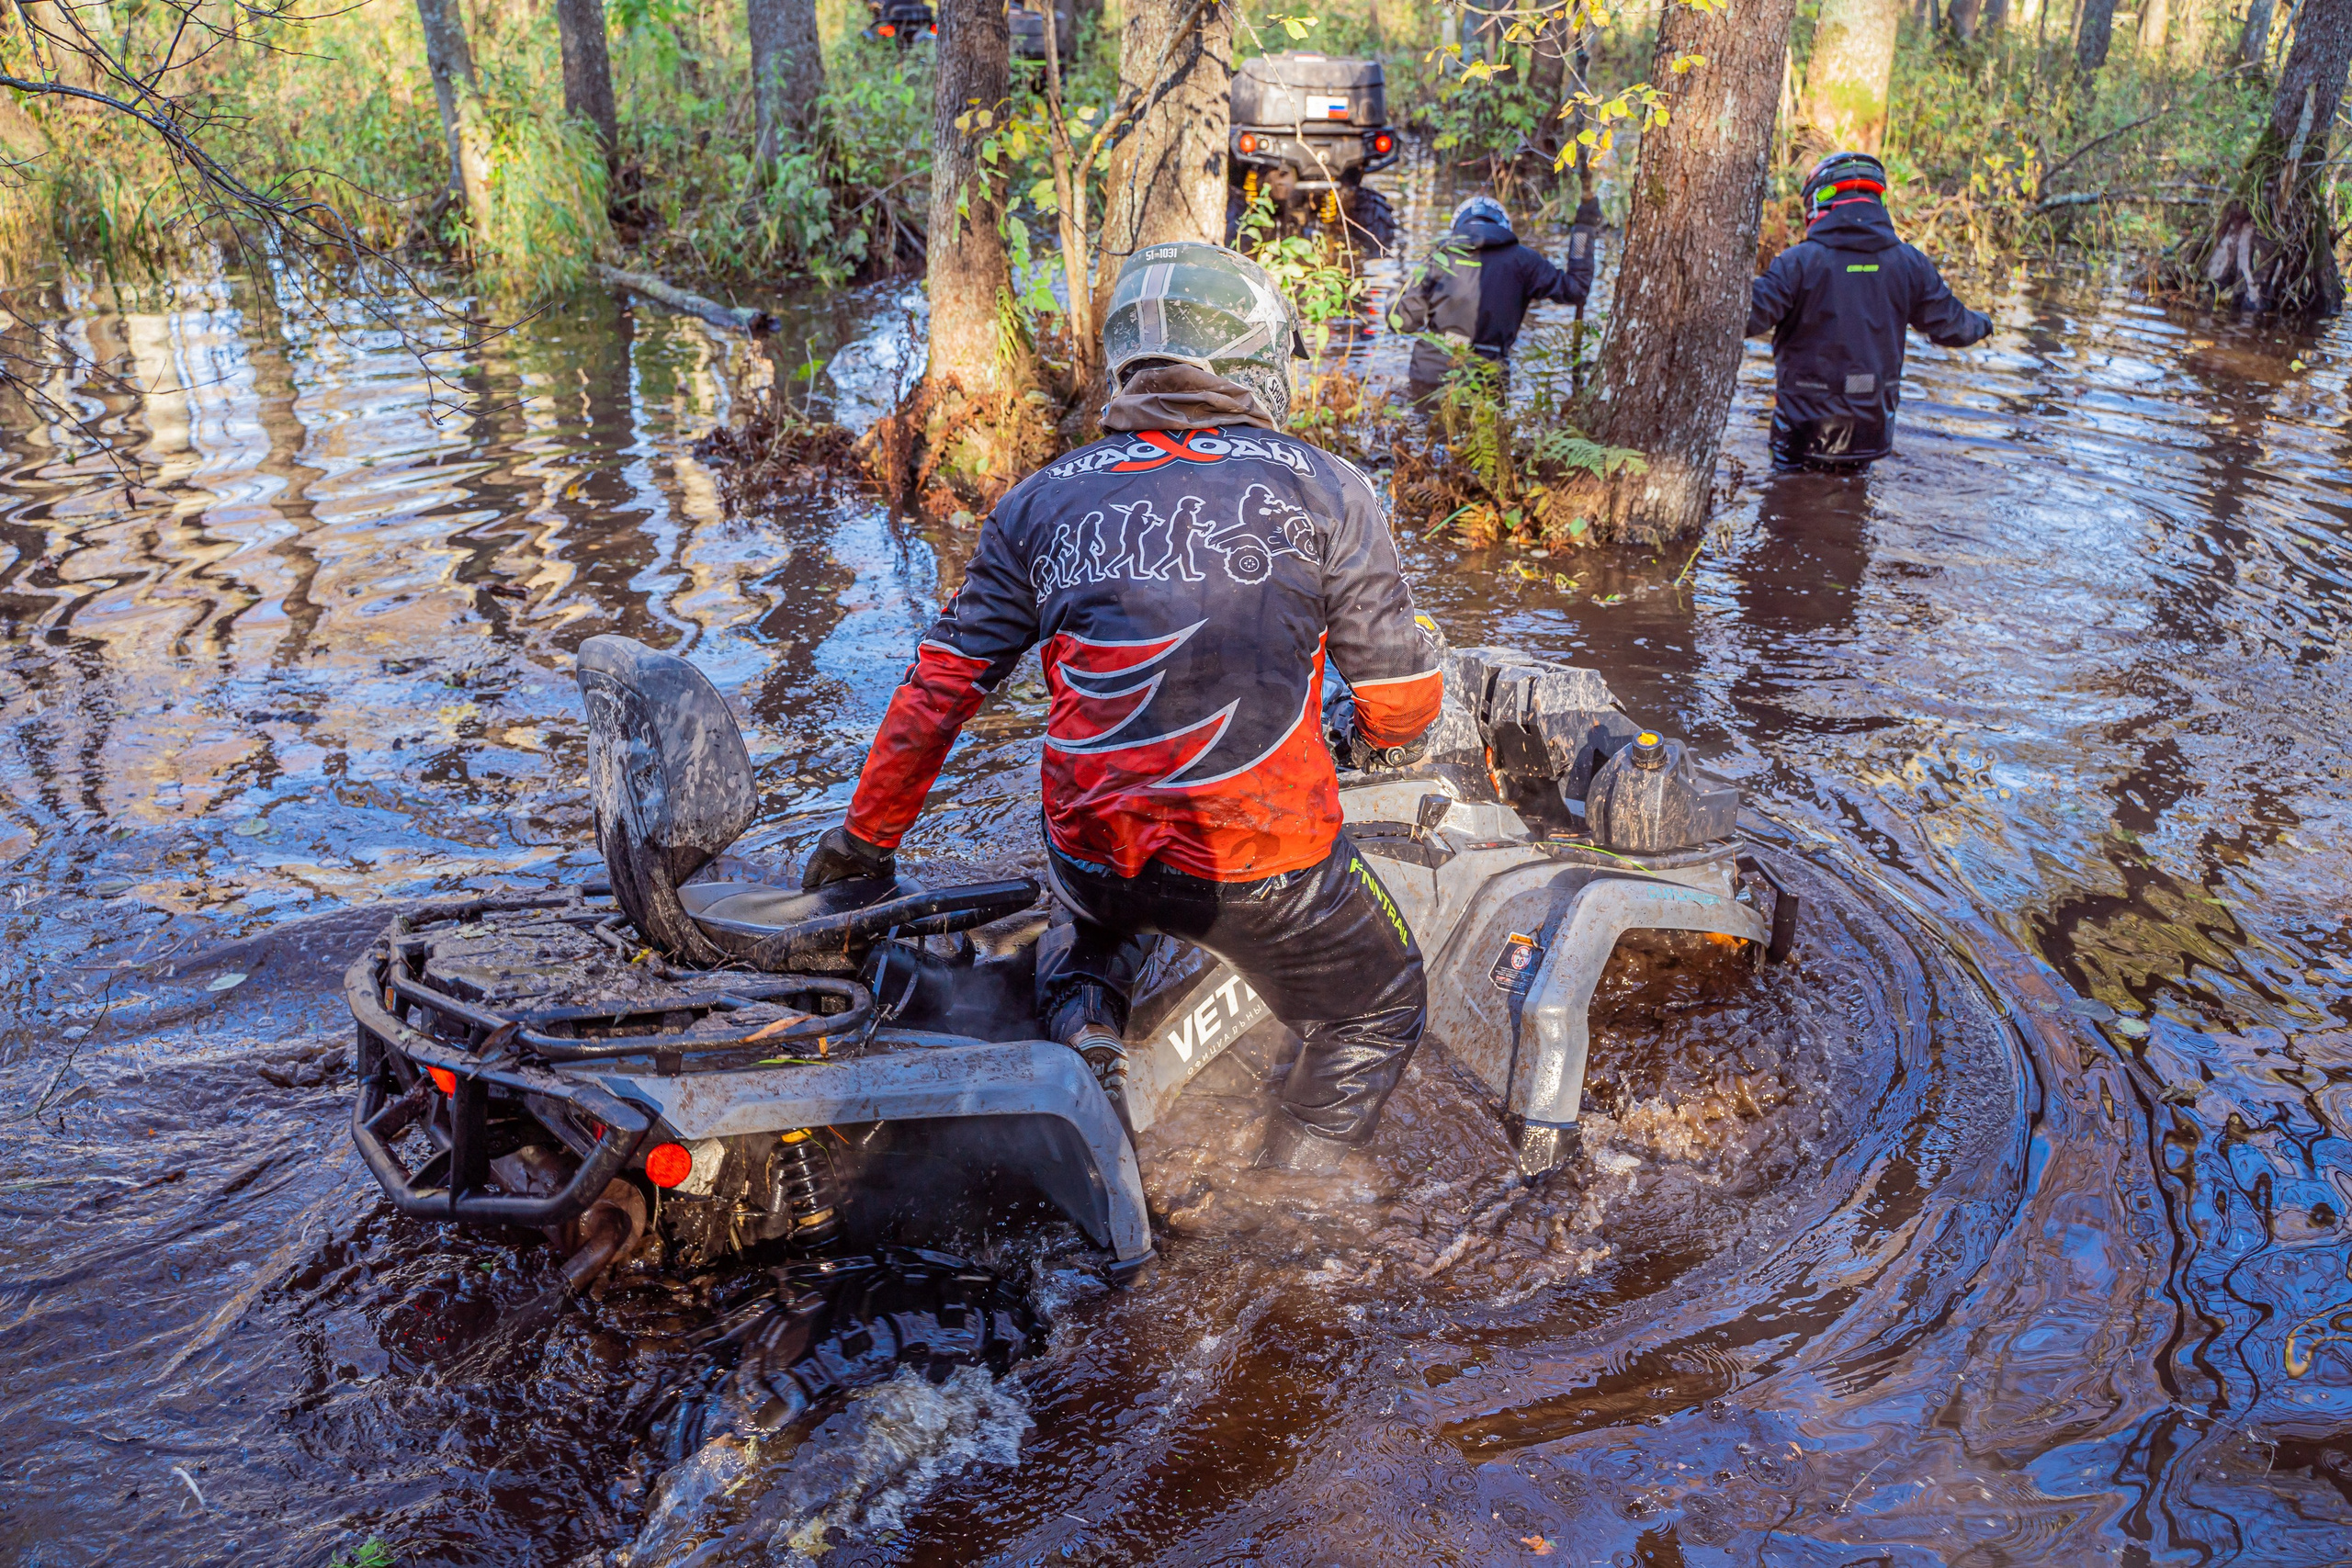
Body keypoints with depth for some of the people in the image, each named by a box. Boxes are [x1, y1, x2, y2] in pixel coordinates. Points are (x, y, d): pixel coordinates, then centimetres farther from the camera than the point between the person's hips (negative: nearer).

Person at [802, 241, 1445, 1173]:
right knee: (1378, 1013, 25)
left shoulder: (1041, 503, 5)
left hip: (1098, 860, 3)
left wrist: (868, 836, 19)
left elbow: (942, 685, 7)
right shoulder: (1321, 487, -2)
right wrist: (1381, 739, 28)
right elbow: (1401, 684, 3)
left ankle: (1080, 1016, 12)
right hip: (1267, 869, -3)